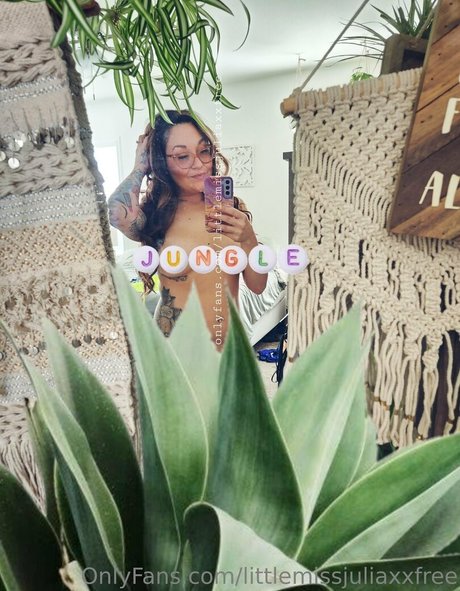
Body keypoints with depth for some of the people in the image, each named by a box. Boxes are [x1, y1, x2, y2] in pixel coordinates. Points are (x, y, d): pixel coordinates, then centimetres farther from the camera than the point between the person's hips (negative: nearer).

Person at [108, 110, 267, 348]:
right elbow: (116, 211, -33)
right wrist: (141, 166, -14)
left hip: (231, 344, 3)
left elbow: (258, 286, -3)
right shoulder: (156, 216, -8)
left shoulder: (231, 206, -2)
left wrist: (247, 239, -22)